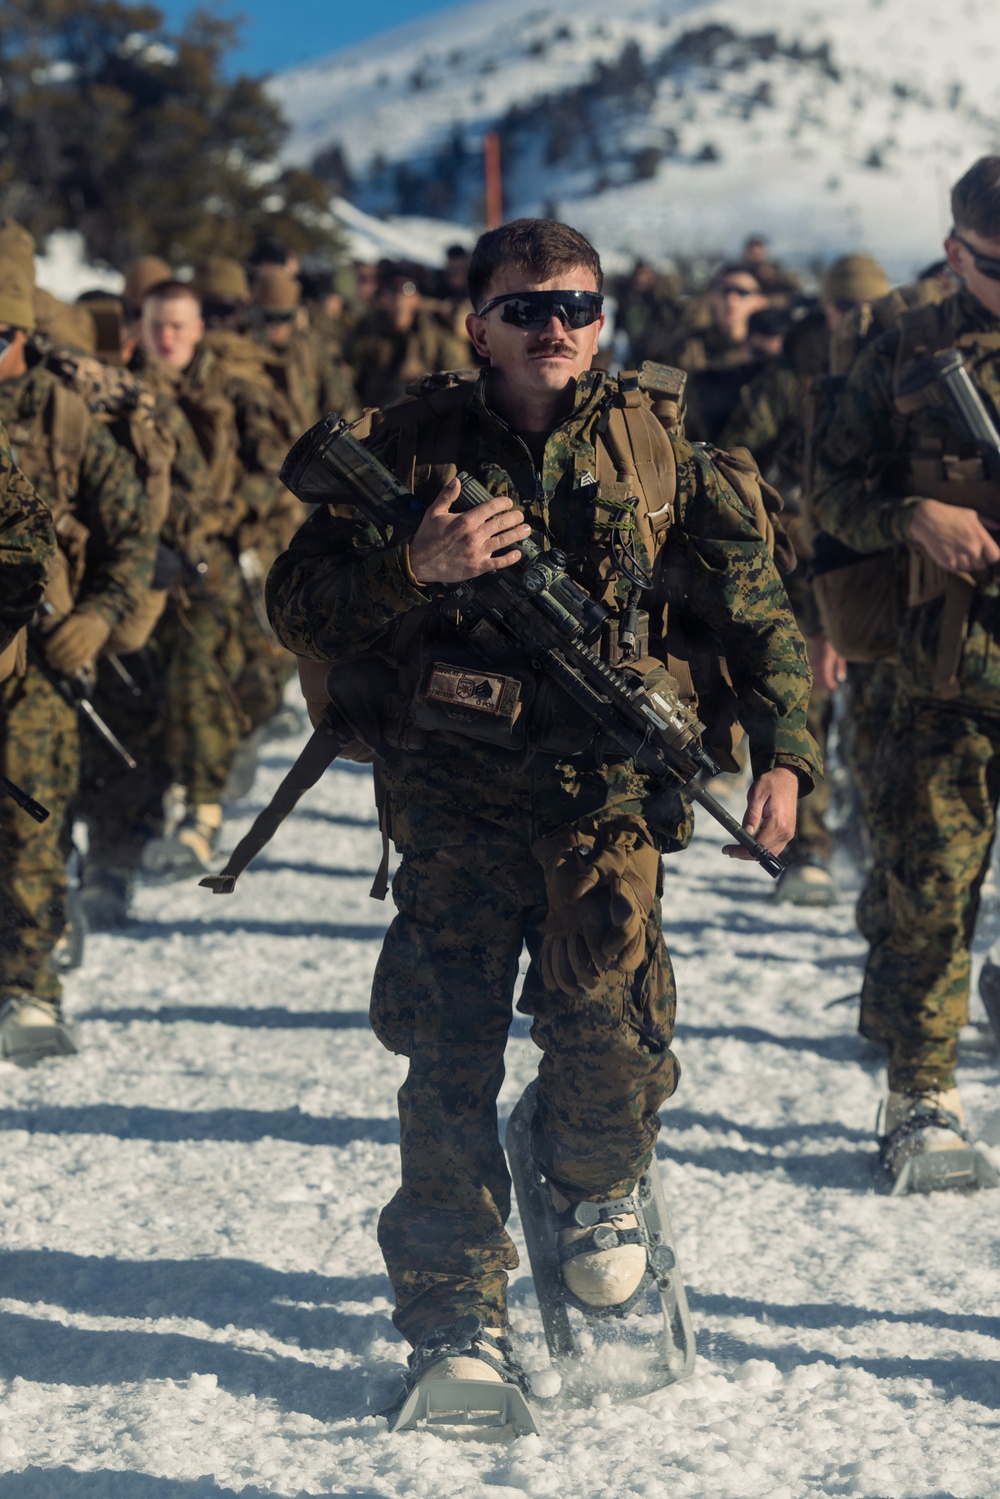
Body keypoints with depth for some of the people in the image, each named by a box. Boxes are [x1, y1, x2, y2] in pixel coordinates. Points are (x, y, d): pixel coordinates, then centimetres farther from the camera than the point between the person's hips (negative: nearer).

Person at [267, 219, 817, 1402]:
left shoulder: (656, 450, 9)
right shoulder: (409, 443, 7)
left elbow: (755, 611, 11)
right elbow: (297, 604, 5)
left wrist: (782, 750, -1)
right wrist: (413, 566, -12)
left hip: (606, 801, 0)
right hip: (453, 803, 0)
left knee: (606, 1026, -15)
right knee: (448, 1060, -3)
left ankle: (597, 1188, 19)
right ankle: (455, 1317, 10)